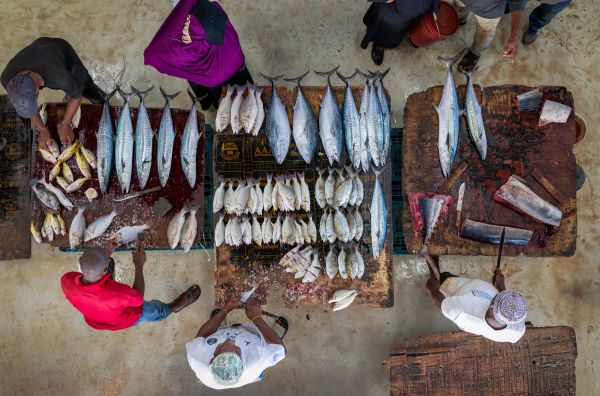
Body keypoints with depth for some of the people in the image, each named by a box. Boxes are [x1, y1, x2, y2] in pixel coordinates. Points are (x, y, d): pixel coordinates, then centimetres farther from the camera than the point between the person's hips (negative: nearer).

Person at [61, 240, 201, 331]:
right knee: (157, 309, 25)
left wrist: (103, 257, -2)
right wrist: (139, 265, -19)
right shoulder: (117, 292, -49)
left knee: (106, 262, 15)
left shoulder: (66, 280, -35)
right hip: (122, 321, -4)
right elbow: (139, 298, -25)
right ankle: (173, 307, 58)